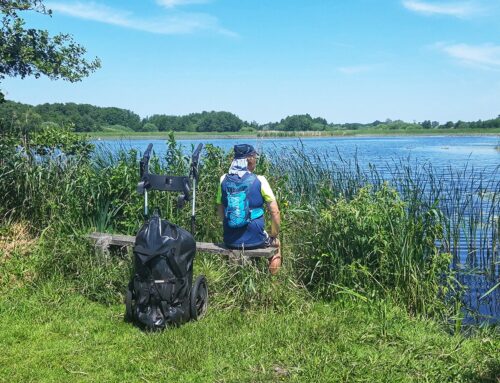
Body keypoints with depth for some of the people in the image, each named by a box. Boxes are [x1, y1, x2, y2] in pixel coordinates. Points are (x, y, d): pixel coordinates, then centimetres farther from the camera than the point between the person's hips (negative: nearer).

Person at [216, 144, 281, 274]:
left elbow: (220, 212, 8)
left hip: (230, 241, 4)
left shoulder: (224, 180, -1)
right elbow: (275, 212, -10)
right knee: (275, 243, 30)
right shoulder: (259, 181, -11)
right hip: (255, 240, -3)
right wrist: (274, 237, 5)